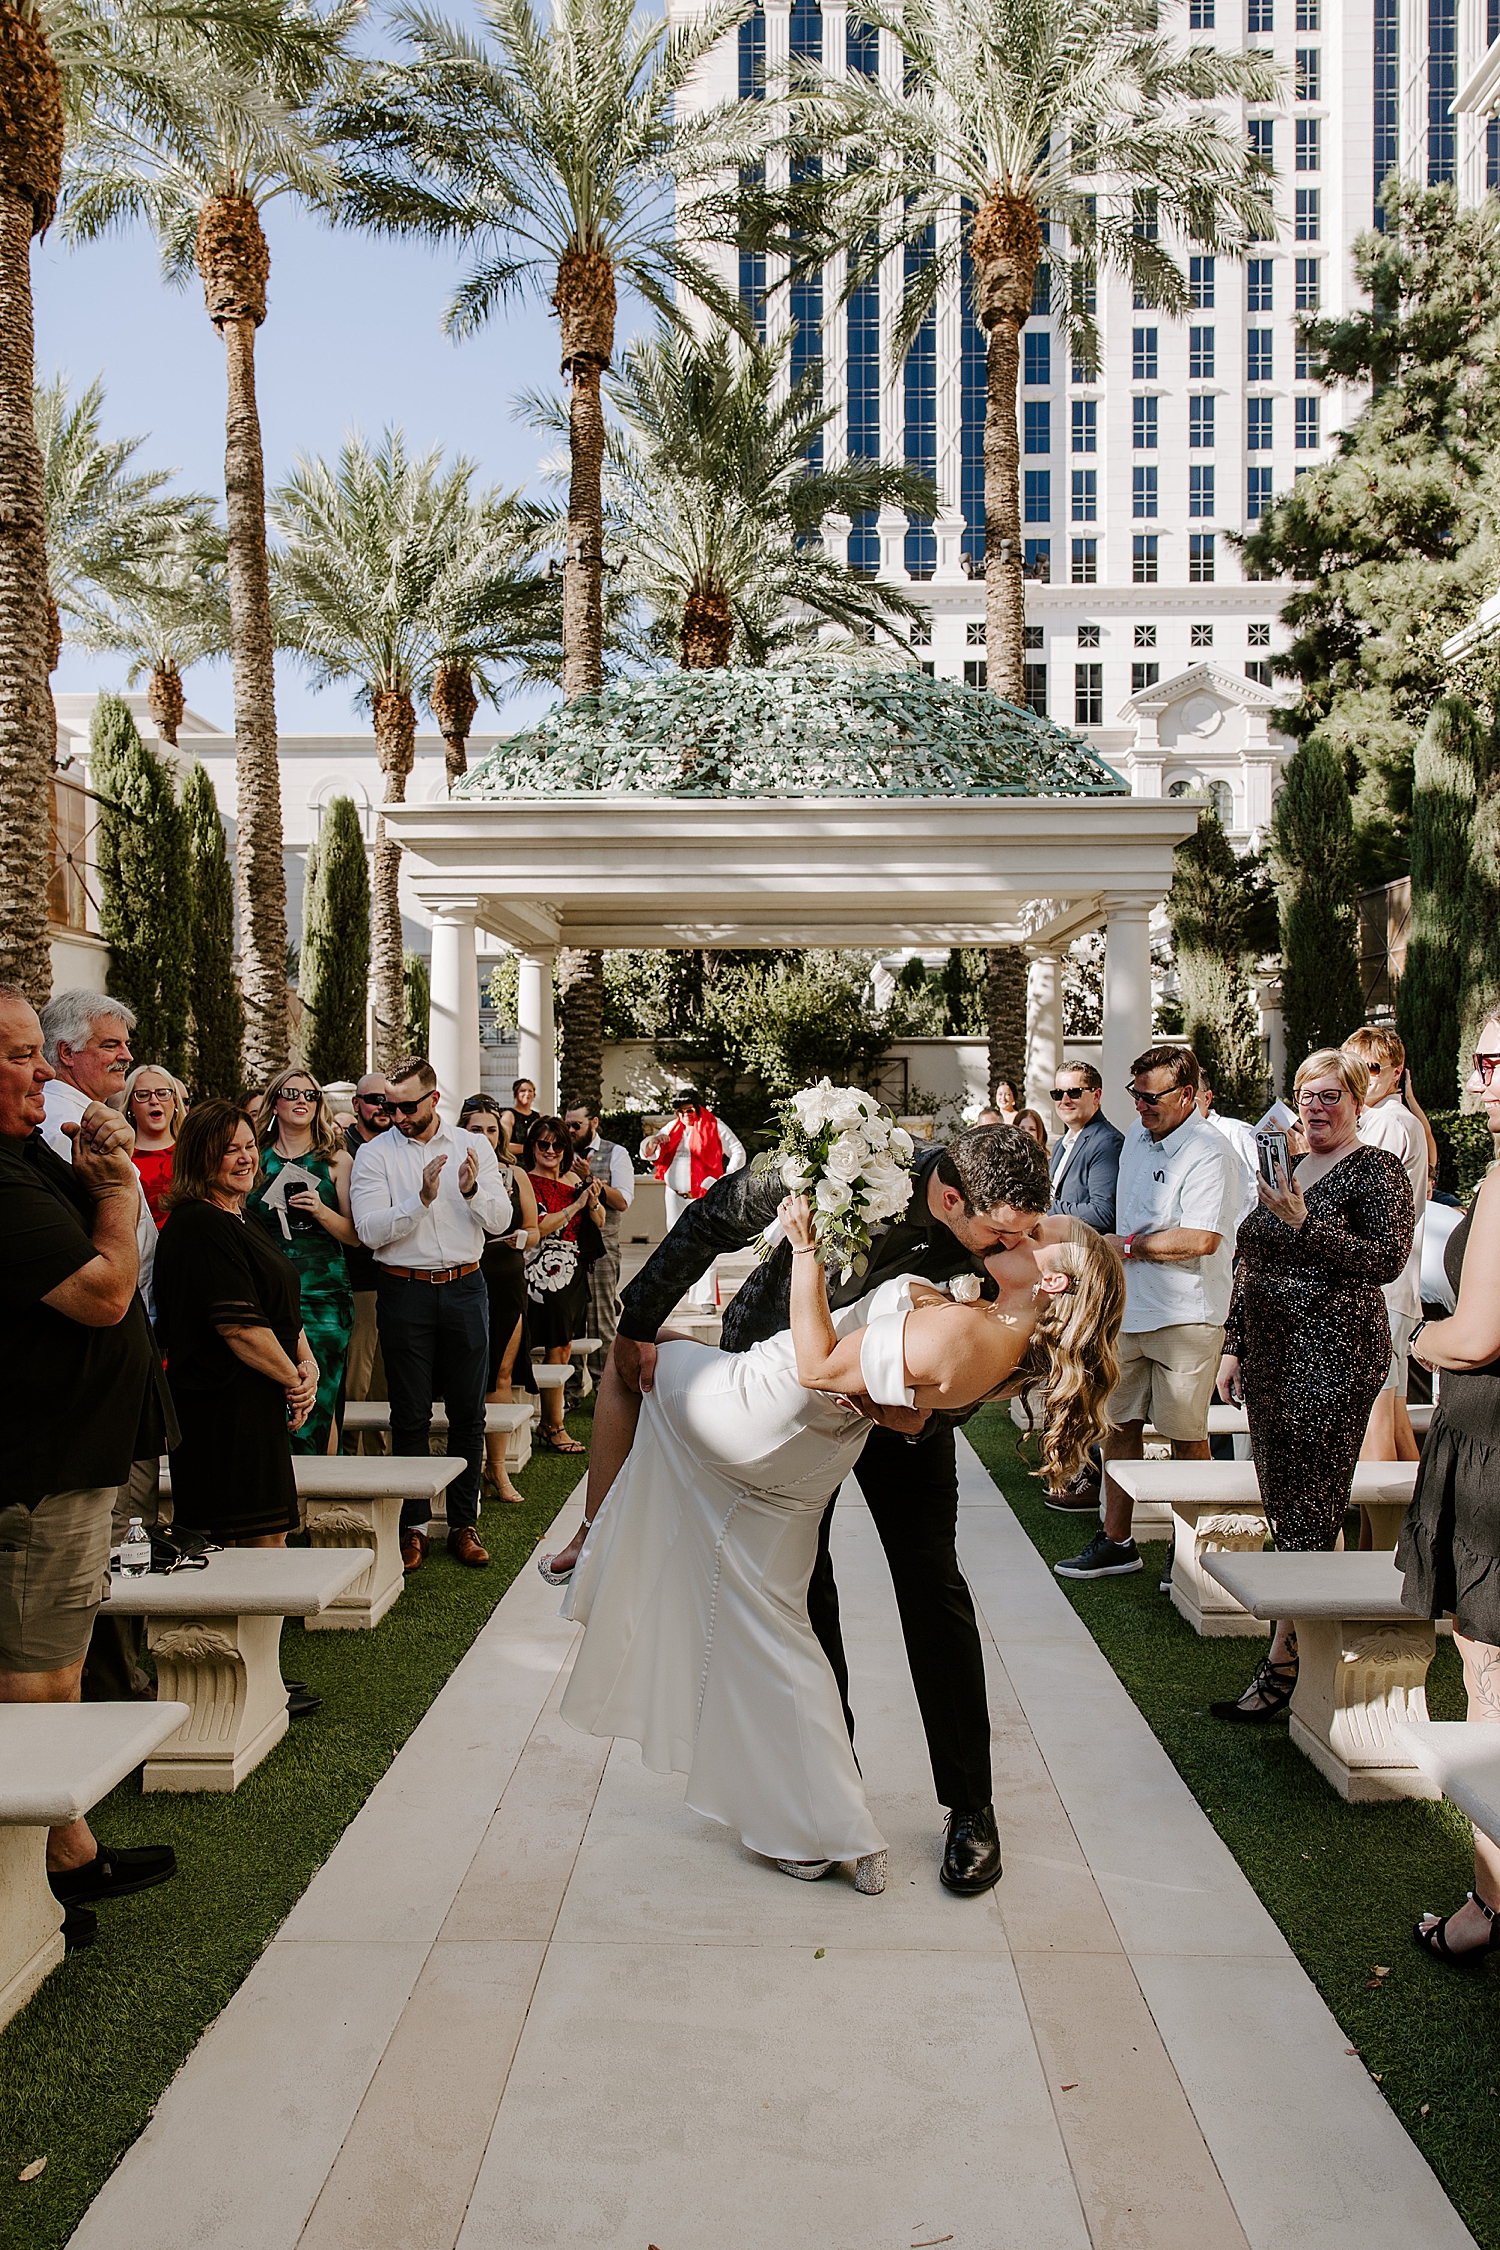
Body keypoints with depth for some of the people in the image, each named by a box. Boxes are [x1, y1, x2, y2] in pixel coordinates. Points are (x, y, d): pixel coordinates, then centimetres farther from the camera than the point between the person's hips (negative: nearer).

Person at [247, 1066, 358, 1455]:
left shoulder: (336, 1160, 9)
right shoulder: (256, 1158, 12)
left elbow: (356, 1235, 5)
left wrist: (322, 1211, -11)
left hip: (323, 1295, -1)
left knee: (319, 1406, -7)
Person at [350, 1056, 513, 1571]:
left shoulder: (473, 1146, 5)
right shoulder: (375, 1154, -1)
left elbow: (500, 1222, 0)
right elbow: (370, 1230, -12)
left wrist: (473, 1190, -19)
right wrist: (421, 1199, -24)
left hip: (465, 1288, 2)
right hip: (406, 1292, -2)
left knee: (469, 1412, 7)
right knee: (410, 1416, 4)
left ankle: (463, 1524, 18)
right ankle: (412, 1526, 15)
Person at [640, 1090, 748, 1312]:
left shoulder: (714, 1126, 0)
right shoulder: (673, 1128, 14)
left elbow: (738, 1153, -2)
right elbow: (647, 1153, 15)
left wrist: (725, 1181, -13)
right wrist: (653, 1141, -8)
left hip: (702, 1194, -5)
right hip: (675, 1194, 5)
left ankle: (705, 1299, -15)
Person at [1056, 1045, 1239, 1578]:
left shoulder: (1209, 1153, -15)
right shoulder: (1137, 1136, 12)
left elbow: (1201, 1239, -24)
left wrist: (1128, 1246, -14)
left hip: (1185, 1317, -8)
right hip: (1129, 1309, 8)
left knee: (1186, 1436, 2)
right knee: (1119, 1424, 10)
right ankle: (1116, 1541, 20)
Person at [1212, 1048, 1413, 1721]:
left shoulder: (1376, 1169, -4)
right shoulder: (1286, 1169, 17)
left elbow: (1387, 1259, -16)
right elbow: (1251, 1266, 20)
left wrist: (1305, 1223, -22)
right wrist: (1235, 1346, 16)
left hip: (1334, 1358, -7)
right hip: (1271, 1359, 8)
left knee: (1308, 1513, -5)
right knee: (1284, 1507, 9)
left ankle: (1282, 1665, -1)